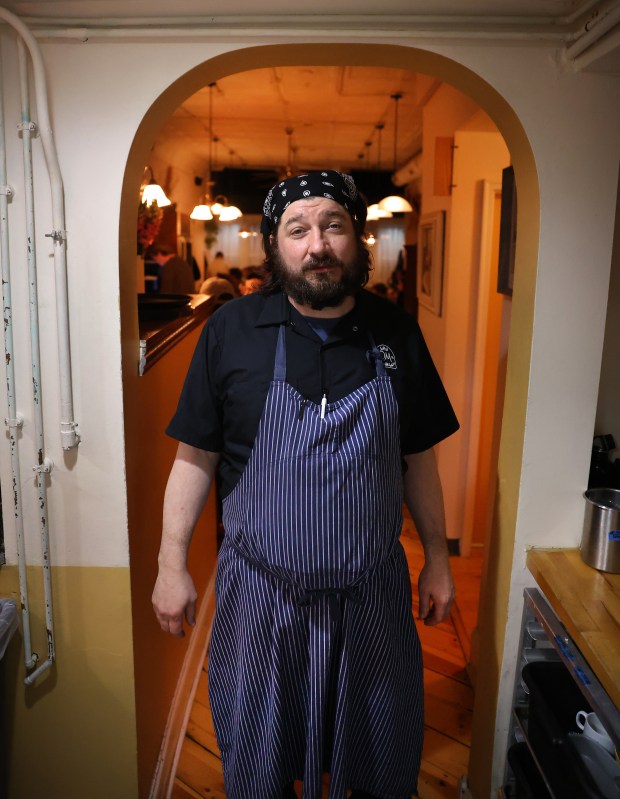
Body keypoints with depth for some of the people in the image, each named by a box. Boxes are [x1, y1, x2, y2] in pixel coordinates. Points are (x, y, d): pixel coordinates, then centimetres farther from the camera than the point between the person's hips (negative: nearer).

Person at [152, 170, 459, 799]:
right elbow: (195, 457, -5)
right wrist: (172, 565, -5)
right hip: (261, 589, -1)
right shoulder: (231, 330, -9)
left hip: (374, 590, 2)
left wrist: (437, 558, 6)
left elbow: (418, 458, 3)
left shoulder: (397, 333, -3)